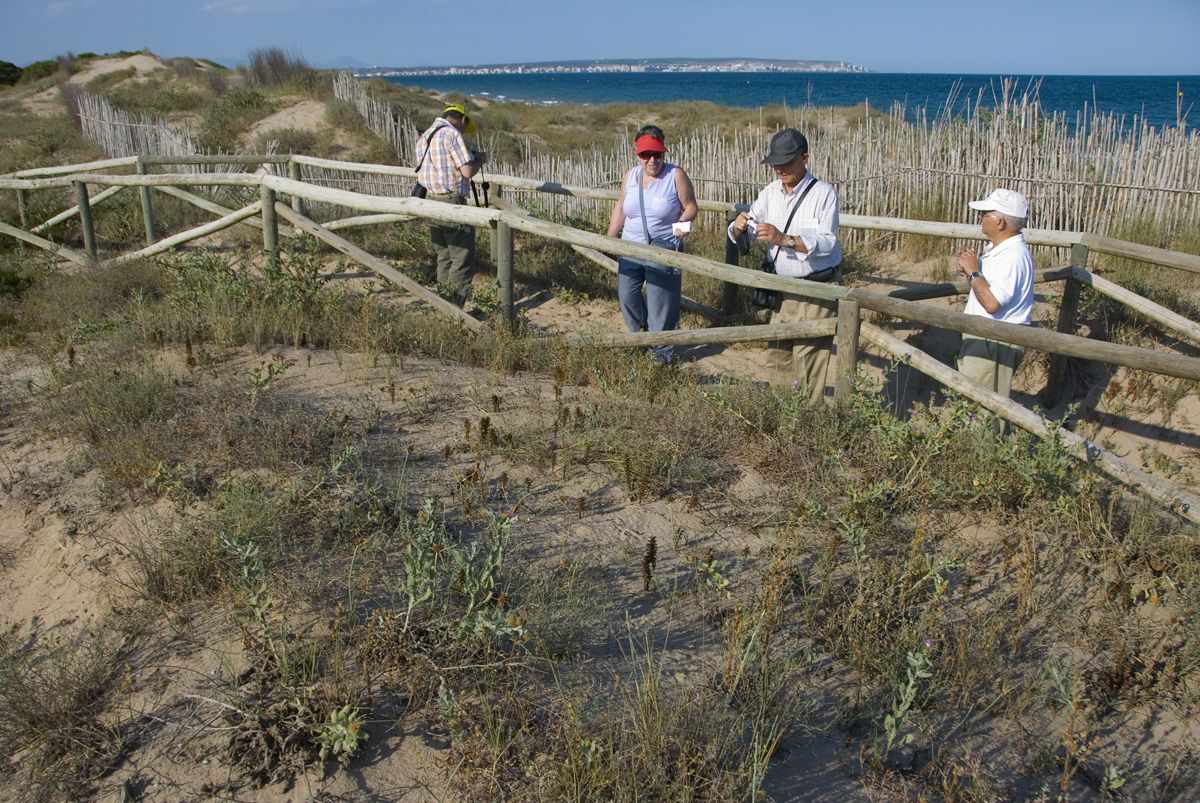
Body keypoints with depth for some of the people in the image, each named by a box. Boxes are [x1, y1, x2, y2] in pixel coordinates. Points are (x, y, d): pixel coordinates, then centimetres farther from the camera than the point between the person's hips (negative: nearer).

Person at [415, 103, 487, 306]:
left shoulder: (424, 137, 15)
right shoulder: (452, 134, -12)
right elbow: (468, 171, -17)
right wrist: (480, 160, 4)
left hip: (430, 202, 9)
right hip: (451, 204, -9)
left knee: (443, 257, 16)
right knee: (463, 260, -3)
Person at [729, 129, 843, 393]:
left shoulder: (823, 193, -10)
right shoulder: (770, 192, 7)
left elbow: (826, 242, -22)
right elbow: (740, 238, 5)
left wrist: (783, 239, -33)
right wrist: (738, 227, -19)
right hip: (782, 289, 6)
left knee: (808, 359, -5)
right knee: (776, 356, 9)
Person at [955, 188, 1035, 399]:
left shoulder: (1014, 256, -21)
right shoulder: (997, 248, 11)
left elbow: (992, 303, -28)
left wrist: (974, 272, -18)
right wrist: (968, 271, 2)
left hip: (996, 344, -11)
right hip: (980, 337, 11)